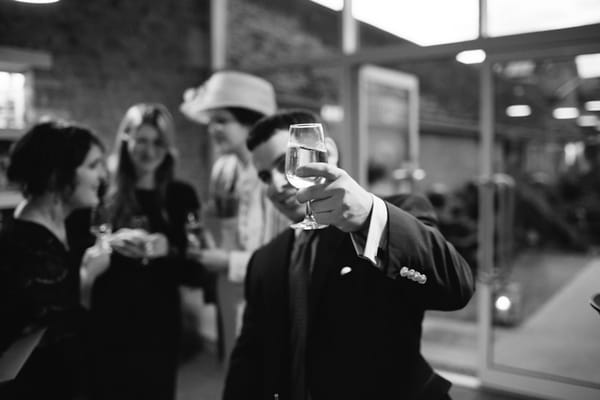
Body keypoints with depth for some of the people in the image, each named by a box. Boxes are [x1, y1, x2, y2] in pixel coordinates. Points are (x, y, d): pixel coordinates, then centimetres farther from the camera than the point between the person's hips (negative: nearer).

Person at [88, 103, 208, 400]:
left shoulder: (181, 196, 1)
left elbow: (198, 272, -1)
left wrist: (169, 250, -18)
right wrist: (109, 243, -19)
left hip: (159, 325, 1)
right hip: (107, 324, 0)